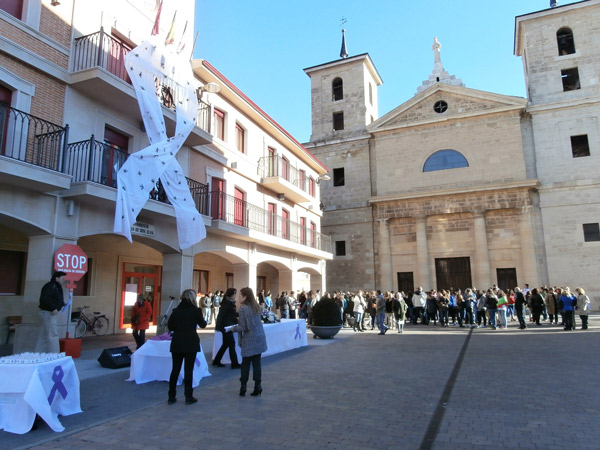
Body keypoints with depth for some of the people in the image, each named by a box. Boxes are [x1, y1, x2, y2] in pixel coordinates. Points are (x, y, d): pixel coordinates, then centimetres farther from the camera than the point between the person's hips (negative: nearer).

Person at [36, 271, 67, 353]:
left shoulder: (56, 286, 15)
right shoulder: (50, 286, -17)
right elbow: (45, 299, -27)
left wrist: (62, 304, 9)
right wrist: (53, 308, -26)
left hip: (52, 312, 11)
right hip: (48, 313, -11)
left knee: (44, 335, 15)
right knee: (53, 334, -8)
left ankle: (39, 353, 22)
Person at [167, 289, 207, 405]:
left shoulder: (176, 310, 3)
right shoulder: (195, 310, -7)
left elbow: (170, 326, 4)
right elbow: (203, 325, 3)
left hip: (176, 343, 4)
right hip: (190, 344, -4)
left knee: (175, 369, 12)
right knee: (188, 370, 3)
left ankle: (171, 397, 18)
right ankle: (189, 397, 9)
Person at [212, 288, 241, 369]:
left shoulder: (230, 302, 11)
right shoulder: (226, 303, -17)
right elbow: (221, 315, -21)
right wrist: (219, 327, -23)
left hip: (228, 326, 10)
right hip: (225, 326, -10)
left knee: (226, 344, 15)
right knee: (231, 344, -4)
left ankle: (216, 361, 24)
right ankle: (234, 364, 3)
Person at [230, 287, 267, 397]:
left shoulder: (243, 308, -14)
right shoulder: (256, 306, 7)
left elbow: (243, 327, -15)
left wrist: (234, 328, 3)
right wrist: (237, 326, 22)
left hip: (249, 340, -6)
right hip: (259, 338, 6)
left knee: (245, 364, 7)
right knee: (257, 363, 9)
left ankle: (243, 387, 15)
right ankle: (257, 387, 11)